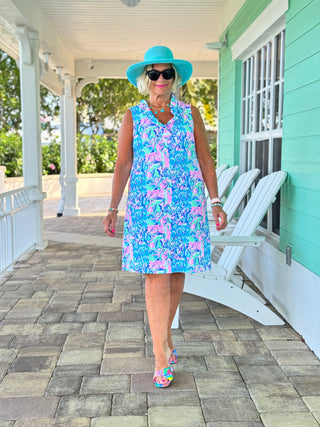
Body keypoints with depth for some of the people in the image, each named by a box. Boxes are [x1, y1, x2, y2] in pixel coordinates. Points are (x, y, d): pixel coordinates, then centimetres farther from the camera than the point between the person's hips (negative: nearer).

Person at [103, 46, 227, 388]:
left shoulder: (190, 114, 10)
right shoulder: (132, 117, 6)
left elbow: (205, 160, 9)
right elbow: (122, 165, 2)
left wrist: (216, 202, 3)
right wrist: (113, 209, -4)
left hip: (187, 203, 2)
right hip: (147, 203, -2)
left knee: (177, 272, 7)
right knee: (156, 275, -6)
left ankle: (164, 337, 27)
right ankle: (161, 354, 0)